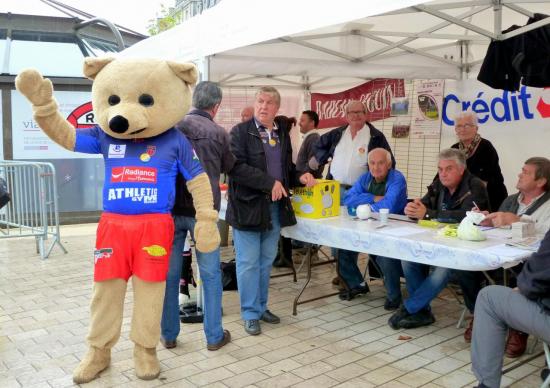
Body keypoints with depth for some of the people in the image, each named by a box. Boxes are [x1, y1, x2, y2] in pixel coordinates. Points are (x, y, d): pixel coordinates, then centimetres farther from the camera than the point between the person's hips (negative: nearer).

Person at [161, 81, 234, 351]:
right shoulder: (219, 133, -5)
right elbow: (229, 167, 11)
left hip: (171, 209, 2)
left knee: (169, 274, 12)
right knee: (210, 274, 9)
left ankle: (168, 334, 22)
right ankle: (214, 336, 17)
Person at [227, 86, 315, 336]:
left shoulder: (282, 134, 13)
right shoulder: (241, 132, -6)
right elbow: (237, 166, -18)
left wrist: (300, 177, 1)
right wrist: (270, 182, -20)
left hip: (275, 207, 6)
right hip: (248, 206, -6)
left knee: (266, 262, 15)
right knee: (249, 263, 2)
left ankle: (261, 307, 29)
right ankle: (250, 314, 14)